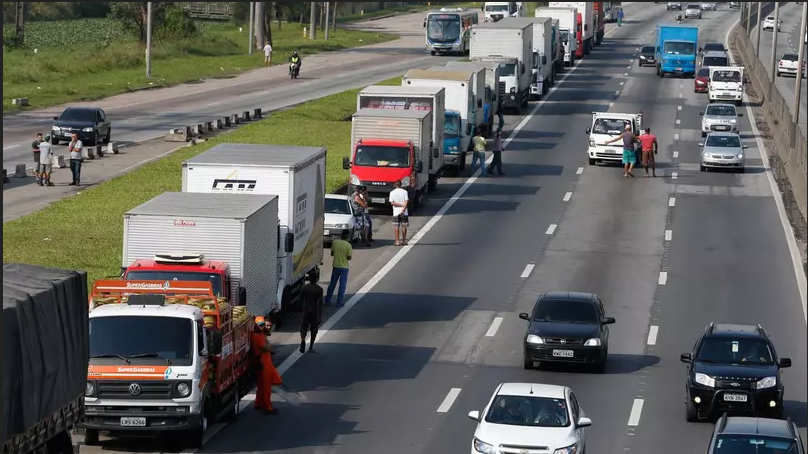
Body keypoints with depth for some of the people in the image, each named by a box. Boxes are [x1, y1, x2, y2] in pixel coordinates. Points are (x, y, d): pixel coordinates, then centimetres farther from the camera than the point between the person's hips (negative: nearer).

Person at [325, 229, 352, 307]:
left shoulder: (335, 242, -5)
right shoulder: (348, 245, -14)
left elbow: (332, 254, 3)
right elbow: (349, 258, -12)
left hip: (336, 266, 3)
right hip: (344, 267, -3)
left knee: (332, 283, 15)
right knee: (342, 285, 5)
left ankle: (327, 300, 20)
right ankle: (339, 302, 5)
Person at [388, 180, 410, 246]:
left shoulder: (392, 192, 0)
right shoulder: (404, 192, -1)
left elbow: (392, 202, -8)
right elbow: (406, 202, -11)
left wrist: (401, 205, -7)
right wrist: (403, 209, -14)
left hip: (396, 213, 0)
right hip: (404, 213, 0)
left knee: (396, 227, 5)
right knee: (404, 226, 8)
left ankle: (397, 241, 0)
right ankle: (404, 241, 11)